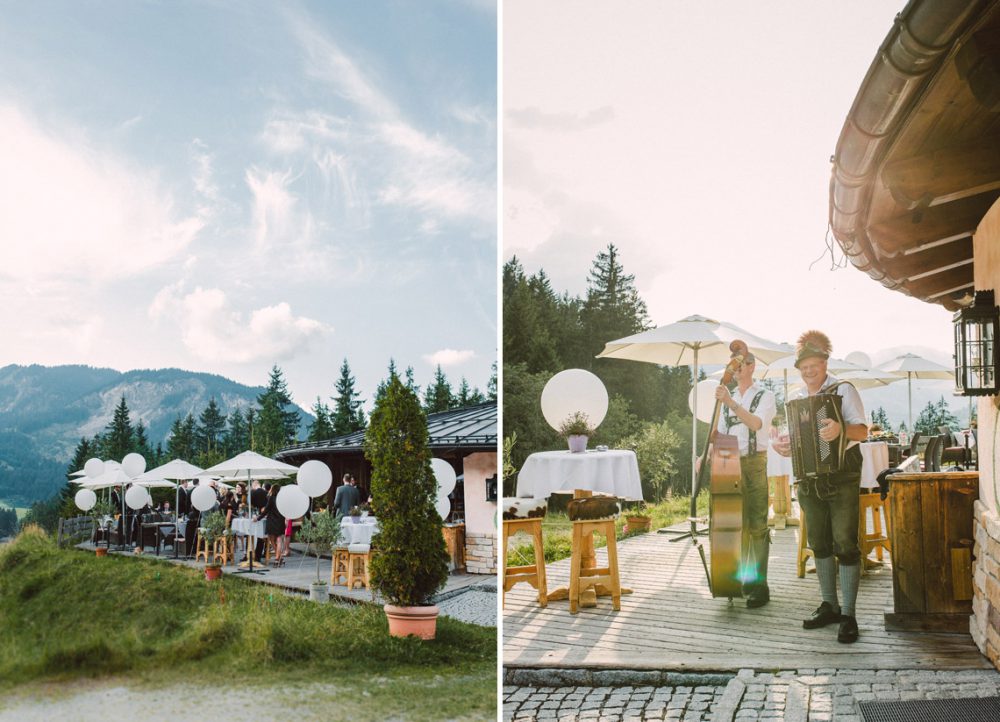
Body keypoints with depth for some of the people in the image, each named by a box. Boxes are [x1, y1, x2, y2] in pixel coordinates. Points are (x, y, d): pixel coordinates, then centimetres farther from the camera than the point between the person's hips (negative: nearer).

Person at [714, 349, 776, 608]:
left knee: (757, 525, -7)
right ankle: (743, 578, 14)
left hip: (754, 462, -5)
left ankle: (760, 585, -6)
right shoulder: (728, 397, 17)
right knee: (738, 524, 6)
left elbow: (756, 423, -19)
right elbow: (720, 434, 18)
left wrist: (731, 403, -30)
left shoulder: (765, 396, 1)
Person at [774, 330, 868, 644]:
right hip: (809, 478, 6)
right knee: (819, 542, 10)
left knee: (845, 542, -6)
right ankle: (829, 605, 22)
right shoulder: (796, 398, 12)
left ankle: (848, 614, 0)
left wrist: (841, 429, -36)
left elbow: (862, 431, -14)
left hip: (842, 476, -5)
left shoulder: (843, 390, -4)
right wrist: (781, 446, -4)